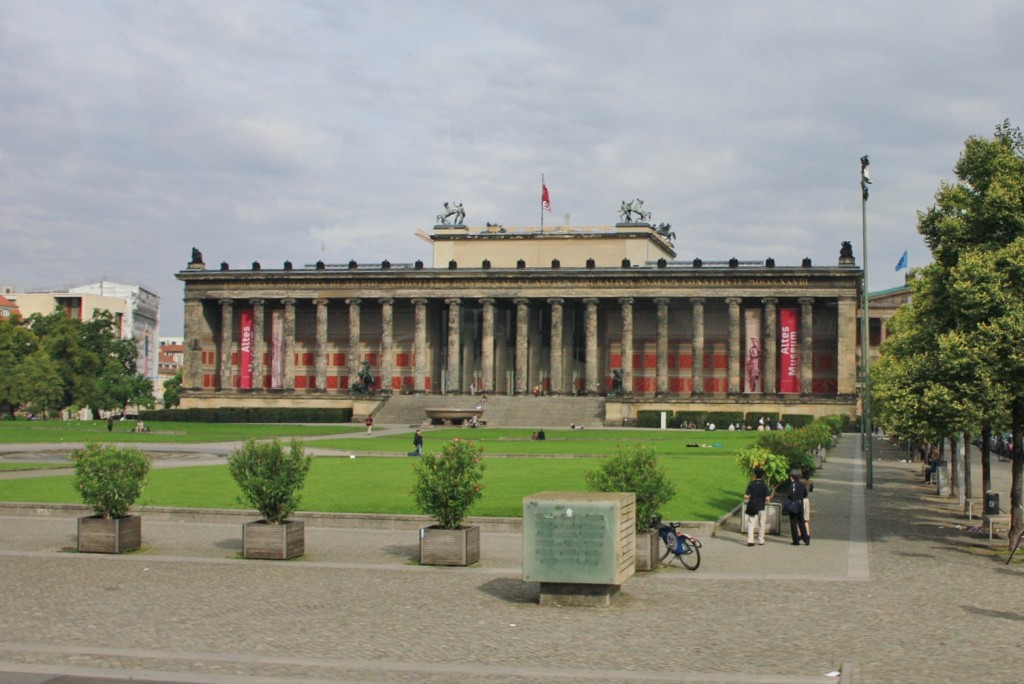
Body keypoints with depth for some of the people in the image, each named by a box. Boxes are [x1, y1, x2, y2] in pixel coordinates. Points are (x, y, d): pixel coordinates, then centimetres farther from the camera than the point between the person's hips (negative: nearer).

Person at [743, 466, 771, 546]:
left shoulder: (751, 485, -7)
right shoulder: (764, 486, -8)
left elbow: (747, 496, -11)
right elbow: (767, 498, -13)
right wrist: (769, 498, 9)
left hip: (752, 507, 0)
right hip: (761, 507, 0)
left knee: (751, 524, 3)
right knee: (761, 524, 14)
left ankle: (750, 540, -7)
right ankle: (761, 540, 21)